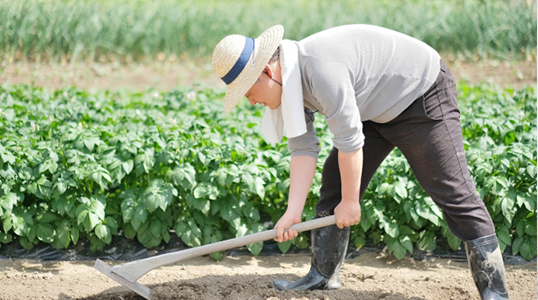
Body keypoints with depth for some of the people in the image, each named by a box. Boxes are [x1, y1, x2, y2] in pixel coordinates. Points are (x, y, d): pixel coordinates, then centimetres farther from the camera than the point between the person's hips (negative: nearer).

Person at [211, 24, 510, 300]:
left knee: (453, 191, -12)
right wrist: (293, 212, -11)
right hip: (375, 109, 10)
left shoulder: (320, 69, -34)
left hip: (422, 94, -10)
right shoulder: (289, 84, -4)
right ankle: (323, 275, 14)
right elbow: (302, 150, -4)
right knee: (335, 180, 5)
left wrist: (350, 201, -15)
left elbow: (350, 140, -28)